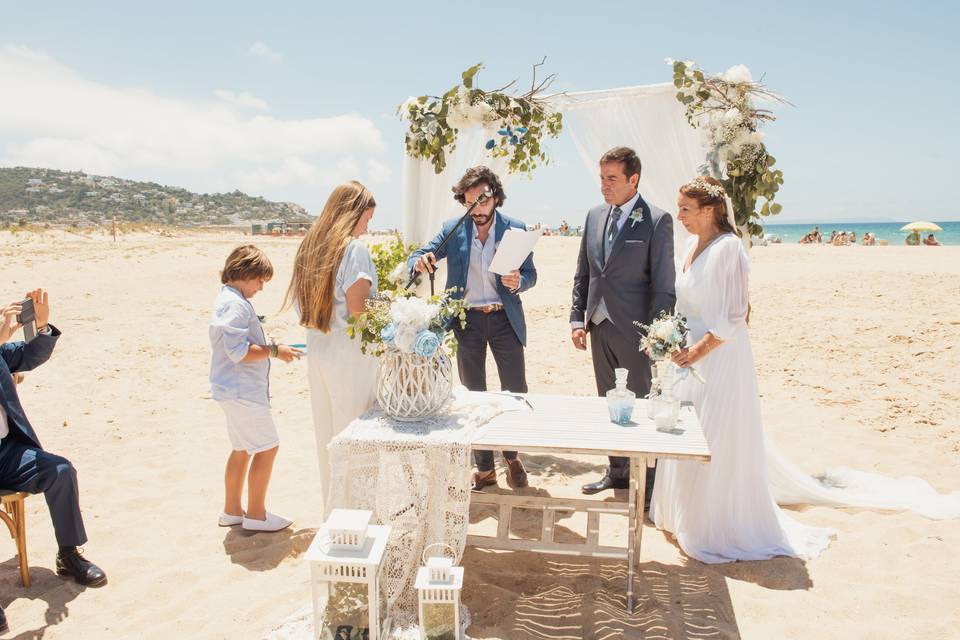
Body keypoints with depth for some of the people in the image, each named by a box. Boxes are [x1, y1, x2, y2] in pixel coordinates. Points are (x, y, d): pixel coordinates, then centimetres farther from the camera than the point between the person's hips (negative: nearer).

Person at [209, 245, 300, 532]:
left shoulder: (227, 299, 15)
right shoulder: (235, 304, -18)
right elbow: (238, 352, -25)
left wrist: (271, 348, 14)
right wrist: (274, 351, -18)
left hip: (234, 390, 11)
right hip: (243, 391, -11)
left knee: (242, 449, 18)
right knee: (267, 447, -3)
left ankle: (232, 510, 28)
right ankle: (256, 514, 6)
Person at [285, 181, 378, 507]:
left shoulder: (310, 245, 10)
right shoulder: (354, 249, -13)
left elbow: (300, 304, 14)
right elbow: (358, 310, -18)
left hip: (317, 352, 8)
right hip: (349, 357, -8)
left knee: (326, 433, 17)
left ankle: (331, 509, 31)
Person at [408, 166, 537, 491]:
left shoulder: (515, 228, -2)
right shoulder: (452, 229, -1)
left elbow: (531, 274, 1)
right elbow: (416, 258, -4)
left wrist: (518, 282, -23)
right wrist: (420, 262, -28)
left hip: (505, 319, 0)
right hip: (467, 321, 1)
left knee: (516, 392, 3)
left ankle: (512, 456, 29)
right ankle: (484, 467, 24)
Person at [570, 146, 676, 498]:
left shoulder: (657, 221, -9)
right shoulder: (595, 216, 9)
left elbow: (664, 284, -11)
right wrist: (577, 318, 6)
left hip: (635, 330, -6)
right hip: (600, 327, 6)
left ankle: (650, 482, 20)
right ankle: (617, 472, 30)